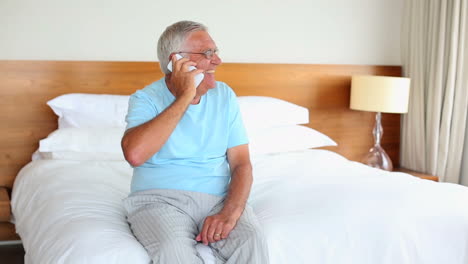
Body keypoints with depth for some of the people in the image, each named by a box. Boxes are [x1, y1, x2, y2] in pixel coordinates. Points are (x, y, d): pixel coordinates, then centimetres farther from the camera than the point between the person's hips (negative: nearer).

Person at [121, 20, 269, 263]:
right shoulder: (146, 99, -3)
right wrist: (184, 98, -18)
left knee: (252, 241, -27)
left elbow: (241, 164, 4)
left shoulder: (225, 96, 7)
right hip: (160, 200, -2)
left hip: (218, 198, 3)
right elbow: (135, 155, -24)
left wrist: (229, 212, -16)